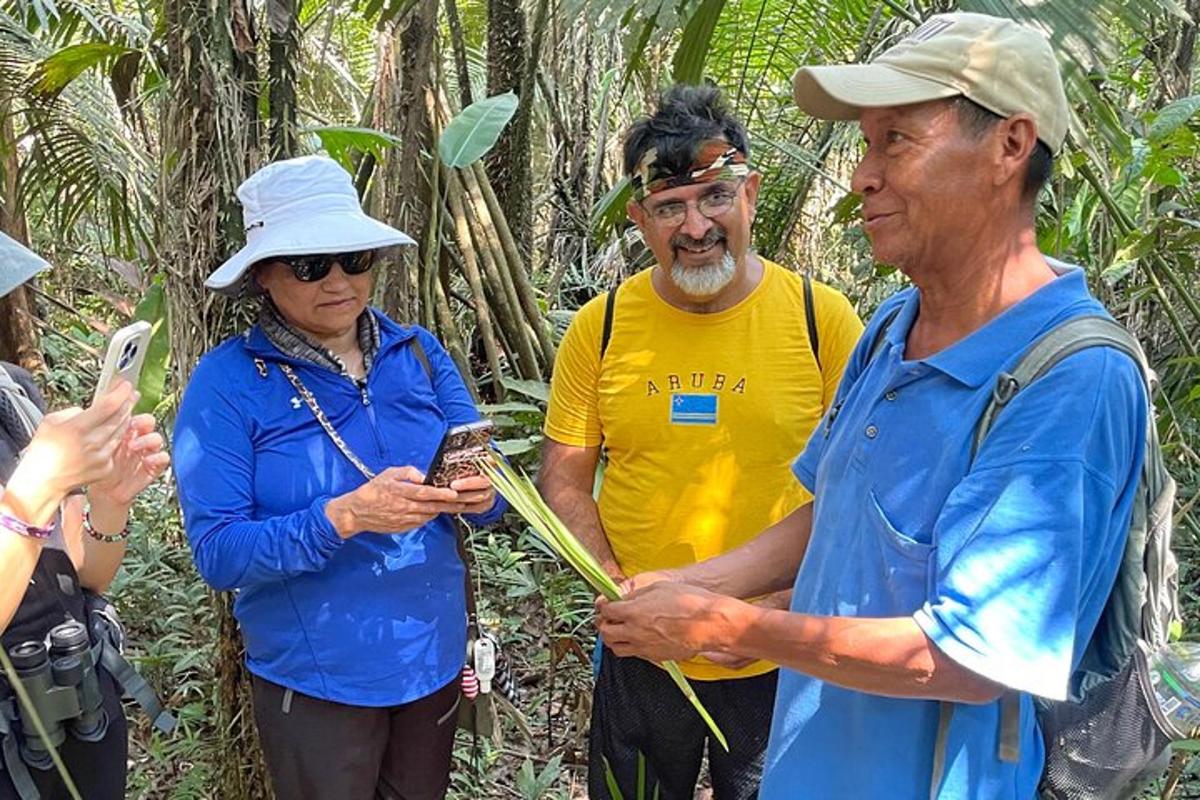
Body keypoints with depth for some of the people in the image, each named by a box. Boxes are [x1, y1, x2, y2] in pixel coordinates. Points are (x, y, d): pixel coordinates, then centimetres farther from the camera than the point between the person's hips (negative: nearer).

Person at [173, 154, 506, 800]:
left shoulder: (419, 352, -2)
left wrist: (478, 495, -23)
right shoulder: (227, 382, -13)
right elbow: (217, 553, -18)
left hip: (434, 654, 4)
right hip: (317, 680, -4)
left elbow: (486, 490, 0)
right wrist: (344, 517, -32)